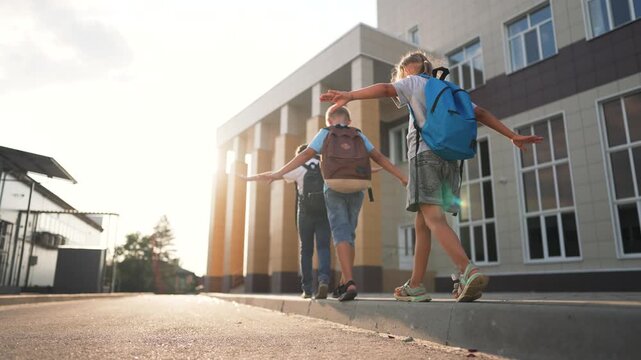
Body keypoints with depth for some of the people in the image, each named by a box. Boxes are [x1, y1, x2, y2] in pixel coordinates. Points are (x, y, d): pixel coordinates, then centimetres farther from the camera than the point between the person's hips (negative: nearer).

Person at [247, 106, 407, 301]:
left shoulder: (325, 133, 10)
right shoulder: (359, 135, 16)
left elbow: (305, 155, -2)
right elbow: (379, 157, 7)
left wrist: (279, 173, -5)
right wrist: (402, 178, 8)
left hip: (334, 189, -3)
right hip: (356, 190, 3)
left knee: (341, 234, -9)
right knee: (348, 234, 12)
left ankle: (350, 283, -25)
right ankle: (344, 284, 14)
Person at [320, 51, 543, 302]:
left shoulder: (414, 82, 10)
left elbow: (386, 88, -10)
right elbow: (481, 114, 22)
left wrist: (348, 96, -23)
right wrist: (513, 136, 21)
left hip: (425, 154, -6)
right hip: (450, 158, 7)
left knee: (434, 219, -17)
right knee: (422, 223, 9)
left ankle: (468, 271, -36)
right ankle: (415, 286, 12)